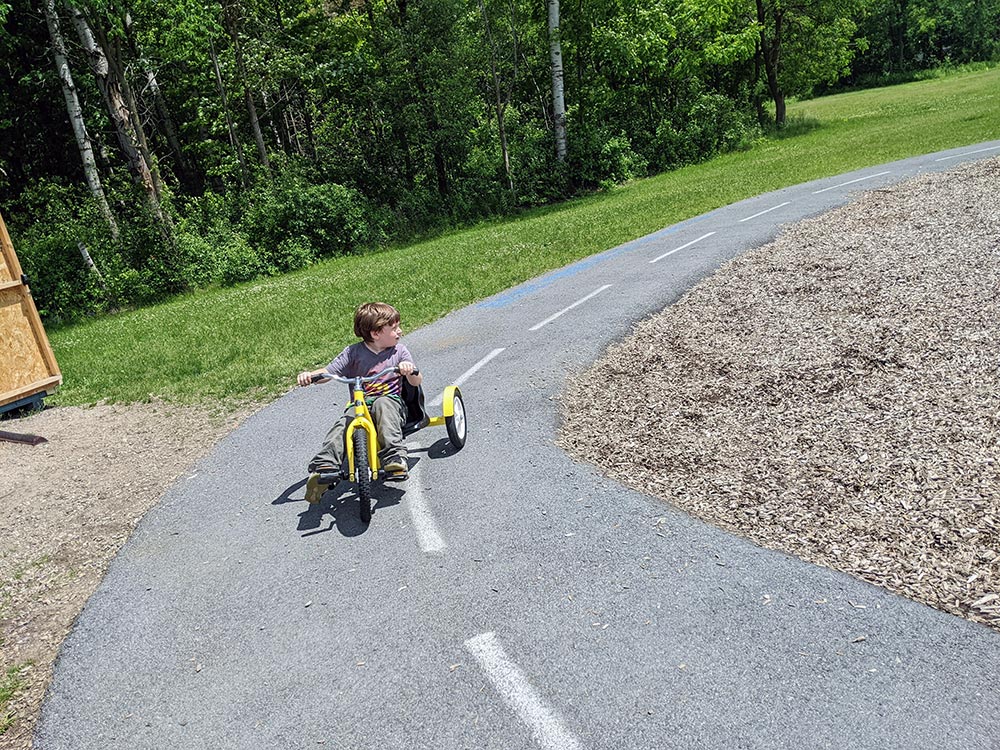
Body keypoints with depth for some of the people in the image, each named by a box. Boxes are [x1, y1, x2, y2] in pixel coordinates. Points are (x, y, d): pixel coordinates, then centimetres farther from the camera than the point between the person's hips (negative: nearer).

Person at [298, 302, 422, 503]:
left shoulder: (399, 351, 5)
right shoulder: (354, 352, 4)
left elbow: (416, 382, -3)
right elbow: (329, 371, 1)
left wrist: (410, 371, -26)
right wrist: (310, 375, -20)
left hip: (390, 400, -1)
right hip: (359, 405, 1)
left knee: (382, 404, -35)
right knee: (343, 424, -28)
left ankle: (395, 458, -43)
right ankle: (323, 466, -39)